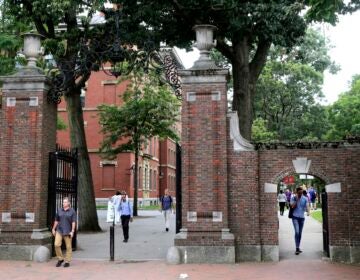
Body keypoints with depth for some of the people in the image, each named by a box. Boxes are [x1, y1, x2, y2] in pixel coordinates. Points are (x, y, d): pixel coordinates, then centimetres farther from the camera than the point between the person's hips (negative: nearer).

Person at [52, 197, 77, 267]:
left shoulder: (72, 211, -5)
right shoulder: (59, 210, 5)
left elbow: (74, 222, -10)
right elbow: (56, 220, 13)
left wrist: (72, 231, -17)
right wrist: (53, 229, 12)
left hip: (68, 231, -3)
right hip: (59, 230, 3)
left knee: (68, 247, 1)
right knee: (56, 244, -9)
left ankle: (67, 262, 12)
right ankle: (60, 259, 9)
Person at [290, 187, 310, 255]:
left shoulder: (305, 199, 5)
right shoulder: (293, 198, -2)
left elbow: (307, 206, -6)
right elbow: (292, 206, -12)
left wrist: (308, 211, -26)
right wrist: (296, 200, -17)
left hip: (302, 217, 4)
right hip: (295, 217, -4)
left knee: (300, 233, 10)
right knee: (297, 232, -16)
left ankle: (298, 248, 20)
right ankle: (297, 248, -16)